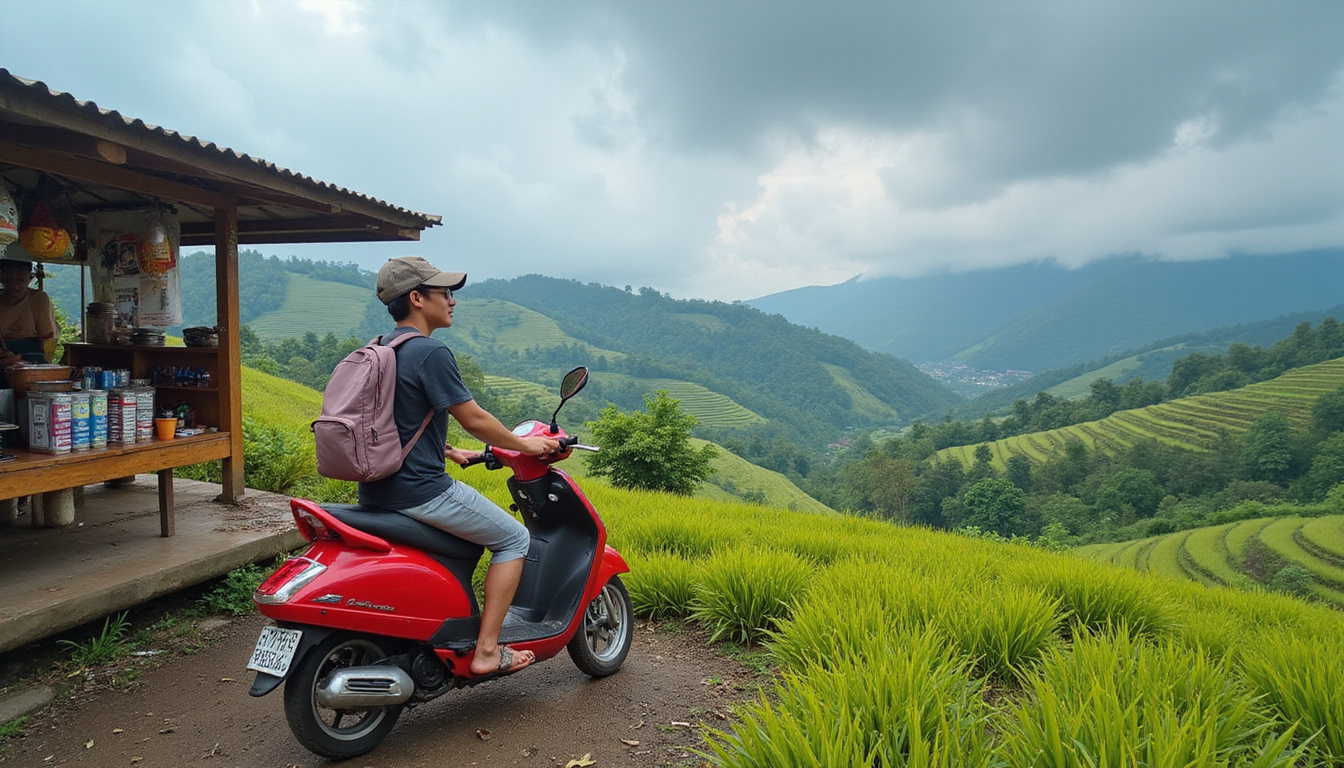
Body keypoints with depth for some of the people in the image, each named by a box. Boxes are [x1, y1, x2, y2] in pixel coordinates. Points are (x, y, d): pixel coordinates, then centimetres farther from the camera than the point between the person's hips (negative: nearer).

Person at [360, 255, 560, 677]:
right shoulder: (431, 352, -17)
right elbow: (474, 419, -15)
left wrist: (448, 452, 26)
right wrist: (525, 445, -1)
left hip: (377, 491, 10)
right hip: (418, 491, -10)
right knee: (514, 539, 4)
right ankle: (487, 650, 3)